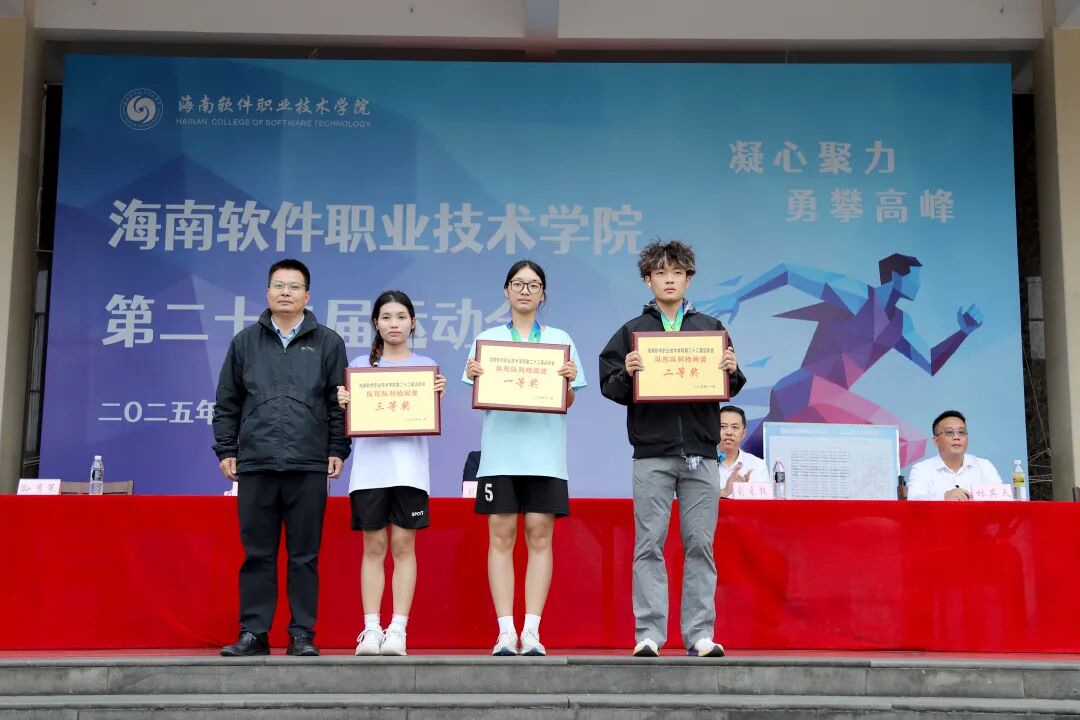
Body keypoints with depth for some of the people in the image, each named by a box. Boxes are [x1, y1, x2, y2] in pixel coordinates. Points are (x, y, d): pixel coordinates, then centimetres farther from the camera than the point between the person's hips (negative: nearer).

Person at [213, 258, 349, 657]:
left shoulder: (328, 343, 8)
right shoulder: (245, 341, 12)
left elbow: (340, 403, 6)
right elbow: (227, 404, 13)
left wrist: (338, 451, 0)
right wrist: (226, 451, 7)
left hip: (309, 467, -1)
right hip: (254, 465, 1)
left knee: (304, 556, 3)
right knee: (257, 554, 5)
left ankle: (302, 635, 9)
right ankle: (253, 633, 12)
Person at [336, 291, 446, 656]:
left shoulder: (425, 365, 10)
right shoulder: (361, 364, 11)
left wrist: (438, 397, -14)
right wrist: (344, 403, -11)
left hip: (408, 466, -1)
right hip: (369, 466, 1)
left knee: (403, 546, -2)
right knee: (373, 548, 1)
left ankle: (398, 630, 1)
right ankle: (371, 630, 3)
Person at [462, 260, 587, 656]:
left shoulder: (559, 340, 11)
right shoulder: (487, 338, 11)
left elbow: (568, 402, 7)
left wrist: (569, 380, -13)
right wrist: (474, 378, -12)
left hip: (544, 450, 0)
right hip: (500, 448, 0)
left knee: (539, 534, -3)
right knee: (501, 534, -3)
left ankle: (532, 631, 0)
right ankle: (506, 632, -1)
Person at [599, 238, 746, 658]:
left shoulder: (711, 328, 12)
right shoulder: (632, 331, 8)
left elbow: (730, 387, 12)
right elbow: (609, 387, 5)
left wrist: (733, 373, -9)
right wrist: (626, 375, -15)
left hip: (700, 453, 1)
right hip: (651, 454, -1)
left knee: (700, 545, 4)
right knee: (649, 545, 0)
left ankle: (700, 633, 10)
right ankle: (649, 634, 4)